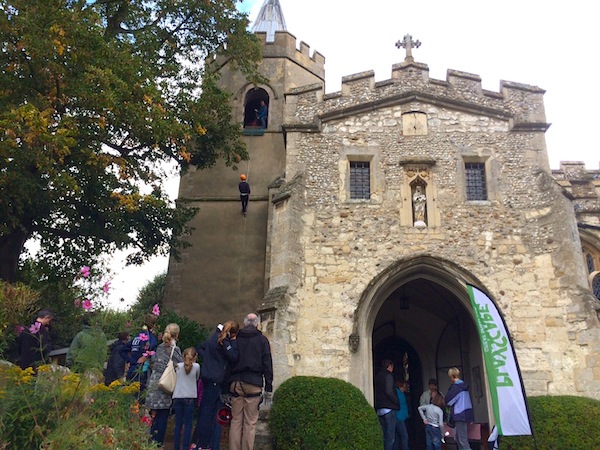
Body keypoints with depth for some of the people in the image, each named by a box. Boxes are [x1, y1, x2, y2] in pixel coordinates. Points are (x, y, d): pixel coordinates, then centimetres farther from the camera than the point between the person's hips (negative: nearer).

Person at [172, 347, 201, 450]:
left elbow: (175, 380, 16)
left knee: (178, 424, 8)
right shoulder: (196, 366, -2)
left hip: (177, 397, 2)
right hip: (189, 398, -2)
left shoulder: (178, 366, 4)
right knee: (188, 424, 2)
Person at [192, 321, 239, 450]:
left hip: (207, 376, 9)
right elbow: (234, 358, -16)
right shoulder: (224, 342, -17)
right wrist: (233, 342, -10)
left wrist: (208, 358, 10)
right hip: (215, 379, -9)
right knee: (209, 411, -3)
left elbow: (200, 348, 20)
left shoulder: (215, 336, 11)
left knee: (204, 409, 15)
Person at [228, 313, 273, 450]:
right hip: (253, 384, -2)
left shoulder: (235, 339, 11)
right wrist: (268, 389, 1)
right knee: (250, 423, 1)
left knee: (235, 421, 7)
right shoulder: (262, 340, 4)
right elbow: (267, 365, 0)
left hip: (236, 383, 3)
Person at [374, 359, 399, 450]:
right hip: (389, 408, -8)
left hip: (379, 409, 8)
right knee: (390, 436, -6)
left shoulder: (377, 376, 16)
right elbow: (389, 392, -18)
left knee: (383, 435, 13)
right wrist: (397, 403, -7)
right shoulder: (388, 375, -8)